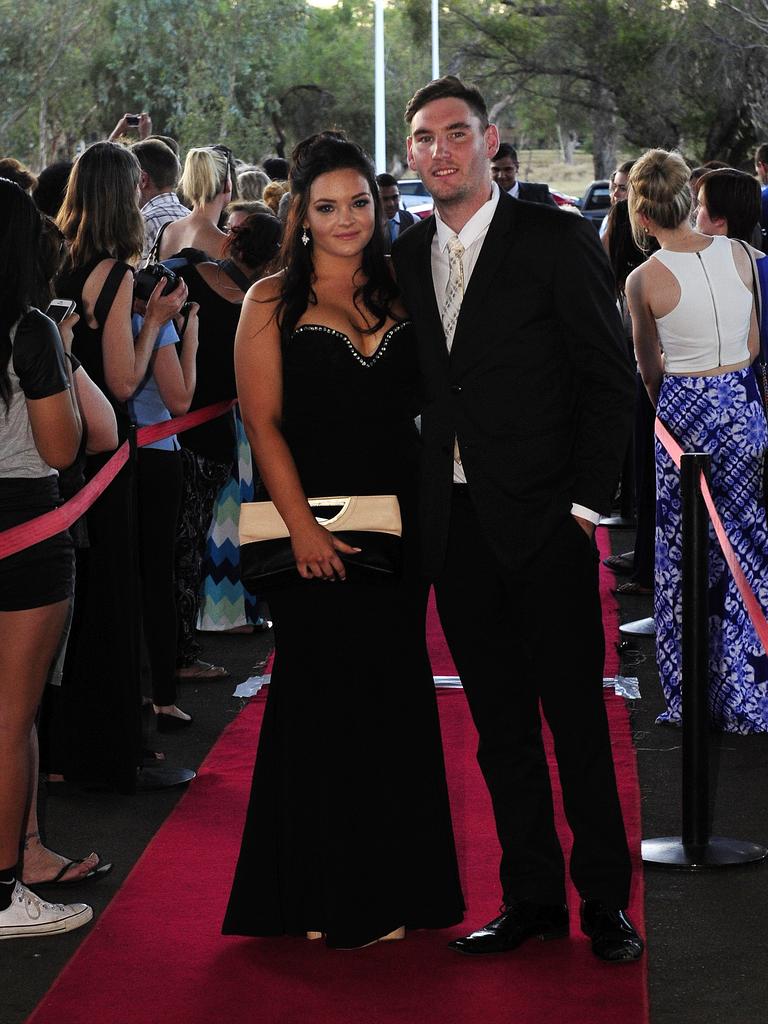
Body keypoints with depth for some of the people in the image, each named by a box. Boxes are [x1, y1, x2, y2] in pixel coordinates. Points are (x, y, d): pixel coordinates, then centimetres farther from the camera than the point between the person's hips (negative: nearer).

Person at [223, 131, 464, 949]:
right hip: (315, 529, -4)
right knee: (325, 700, 2)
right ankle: (330, 898, 14)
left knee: (394, 694, 9)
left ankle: (394, 887, 21)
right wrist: (301, 526, -16)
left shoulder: (399, 292, 9)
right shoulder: (272, 301, -2)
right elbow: (263, 423, -7)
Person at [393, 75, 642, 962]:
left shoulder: (556, 241, -4)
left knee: (576, 712, 1)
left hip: (543, 520, -5)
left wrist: (585, 501, -10)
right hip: (454, 522, 5)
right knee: (498, 721, 10)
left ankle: (605, 898, 12)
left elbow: (608, 380, -5)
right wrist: (422, 502, 4)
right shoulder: (406, 257, 11)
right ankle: (532, 896, 19)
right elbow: (415, 385, 13)